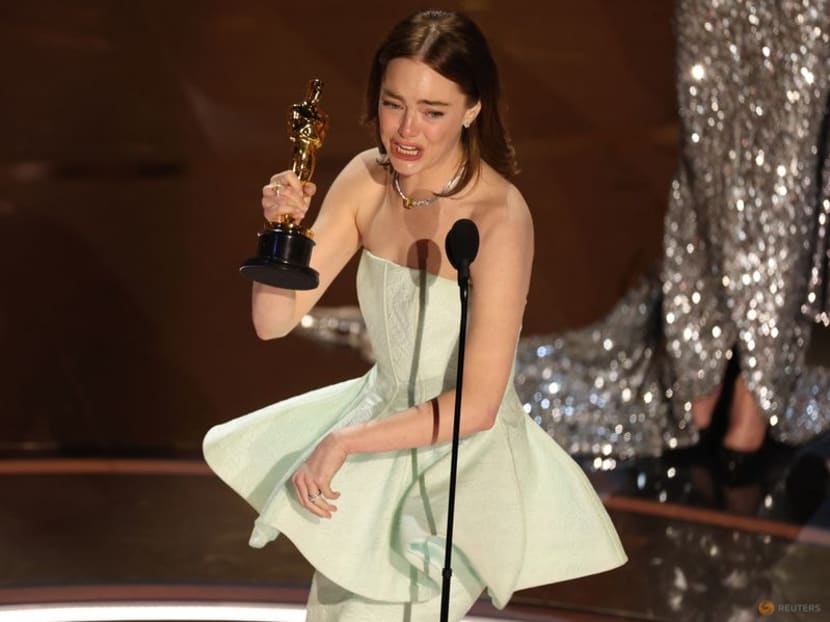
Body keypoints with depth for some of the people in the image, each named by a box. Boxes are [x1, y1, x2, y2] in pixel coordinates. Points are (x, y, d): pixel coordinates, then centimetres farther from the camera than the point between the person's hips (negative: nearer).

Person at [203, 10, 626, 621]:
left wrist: (344, 442, -23)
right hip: (380, 415, 6)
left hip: (462, 462, -6)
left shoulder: (498, 216, -26)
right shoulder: (368, 180, -8)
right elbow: (274, 320, -8)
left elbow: (476, 406, -26)